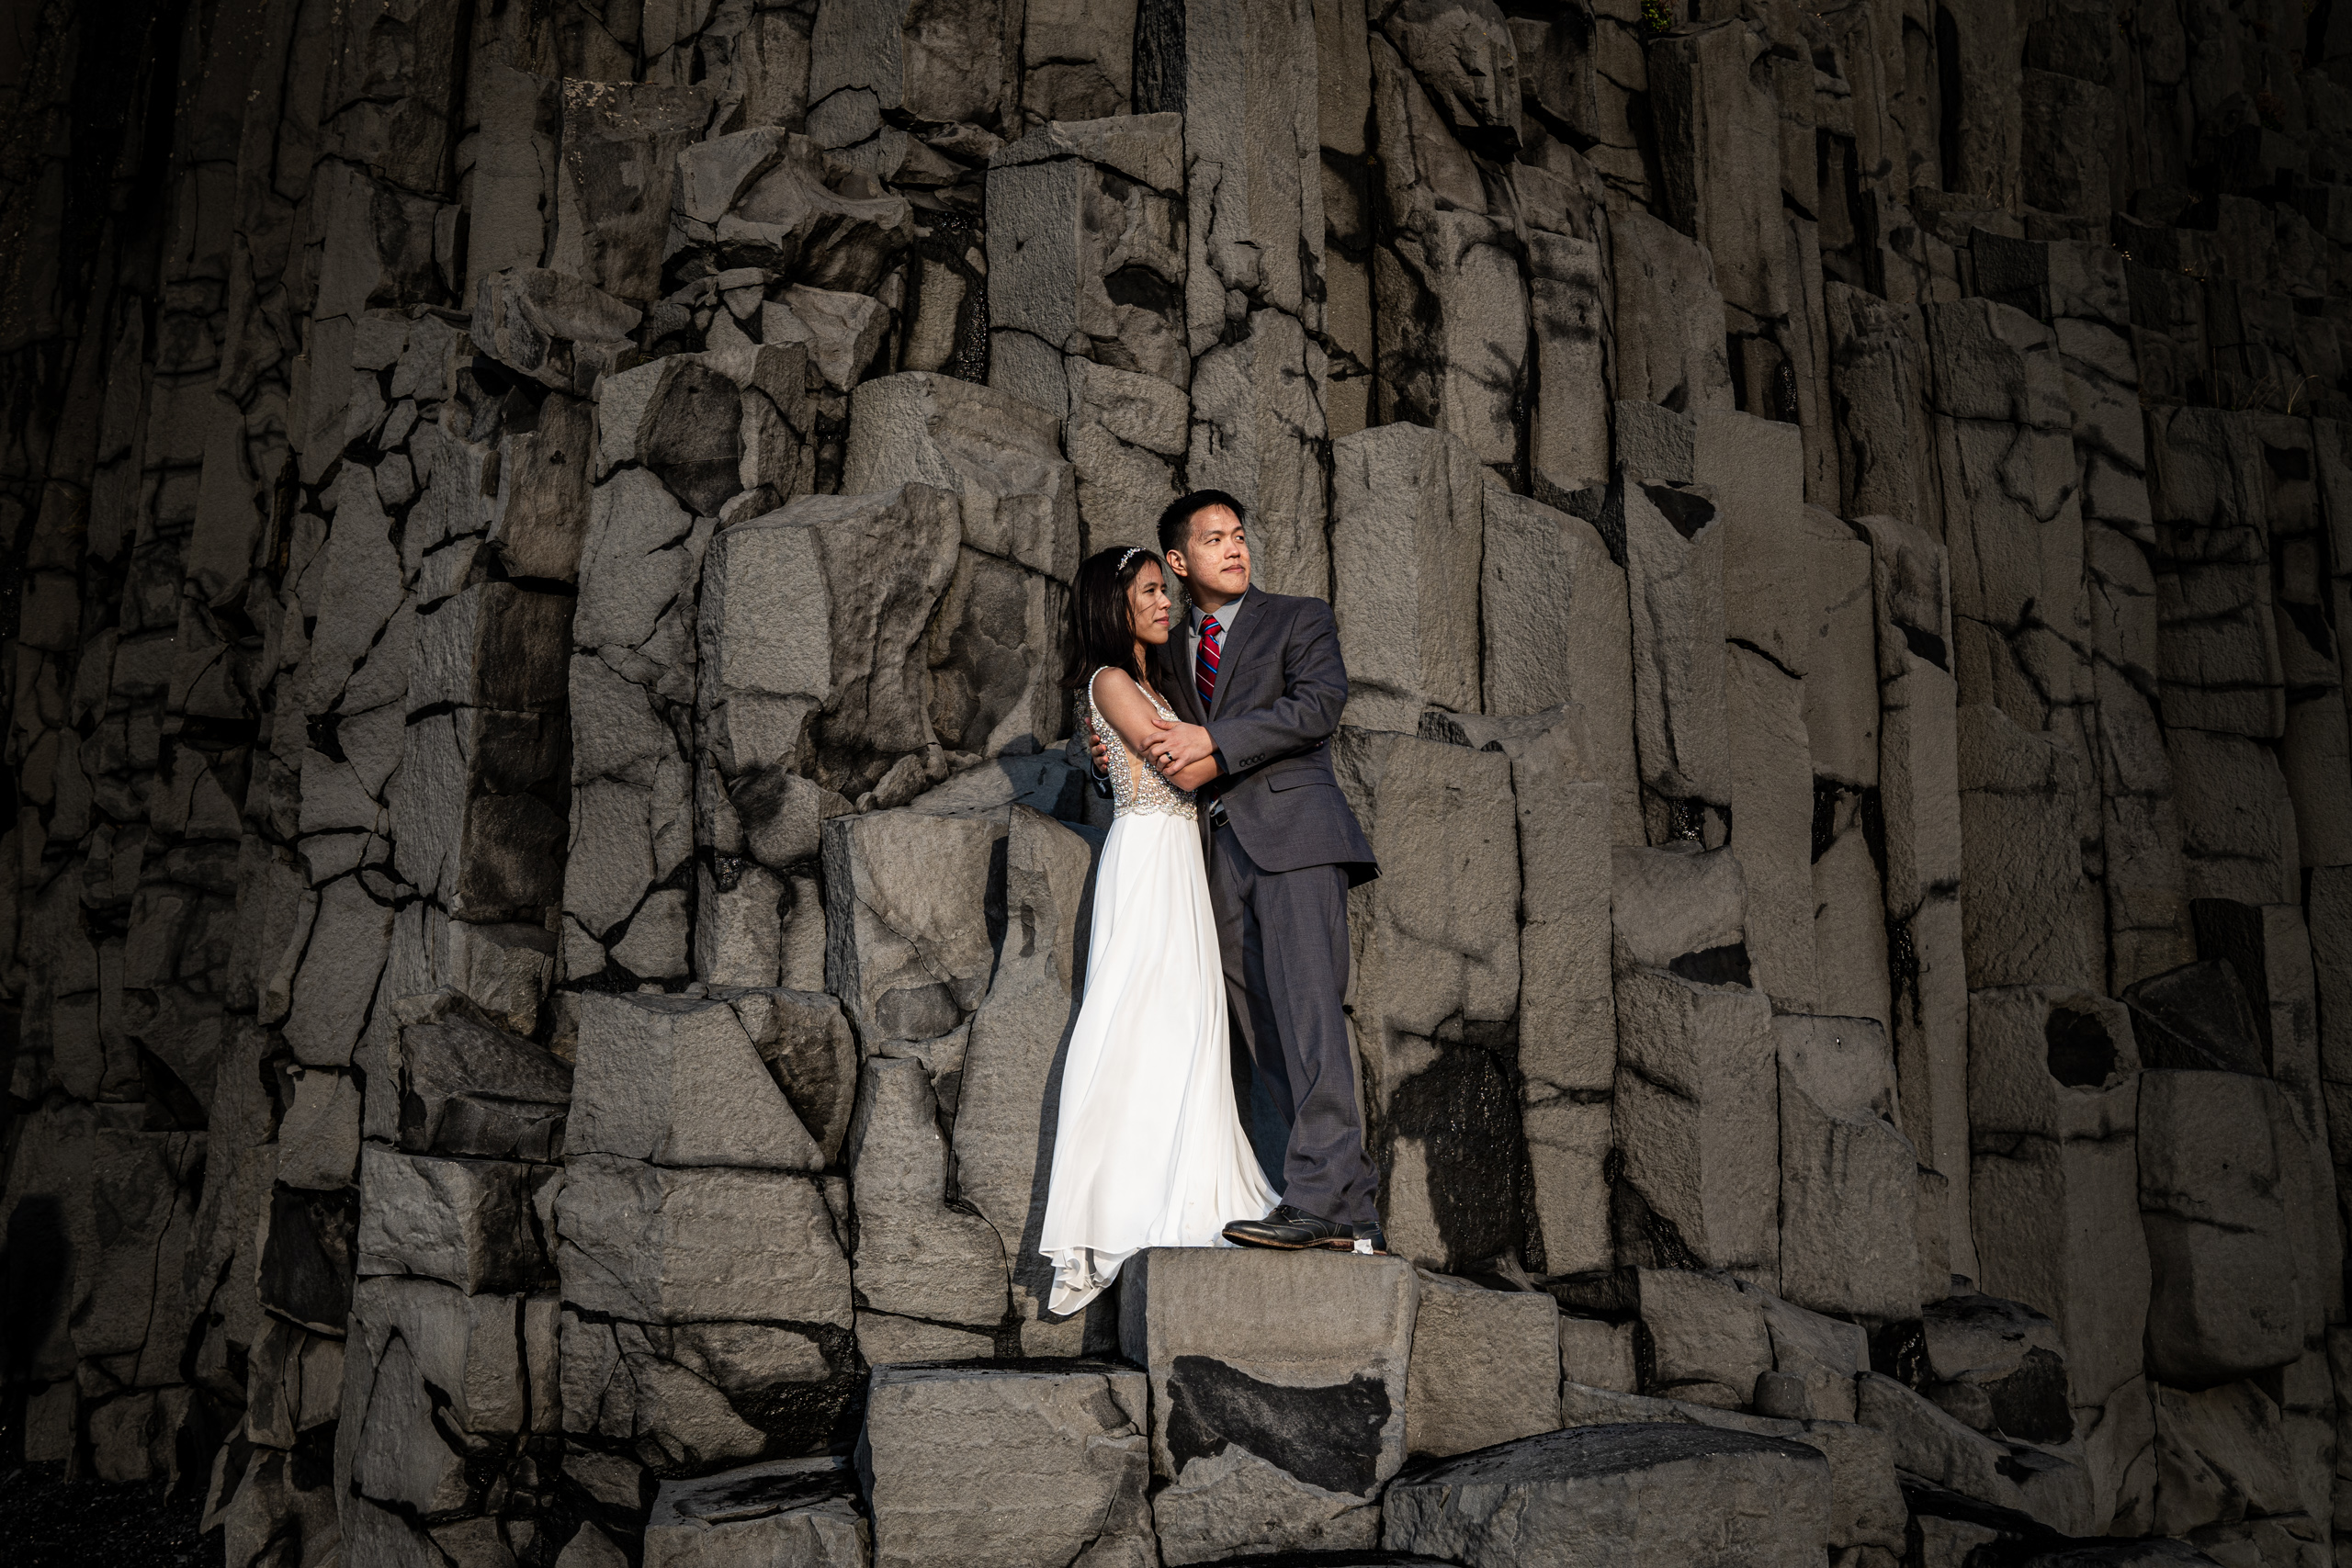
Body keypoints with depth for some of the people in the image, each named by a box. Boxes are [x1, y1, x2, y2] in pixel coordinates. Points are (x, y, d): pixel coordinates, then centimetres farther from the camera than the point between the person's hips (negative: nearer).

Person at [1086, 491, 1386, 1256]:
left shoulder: (1300, 620, 11)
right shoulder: (1167, 653, 24)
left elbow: (1318, 705, -6)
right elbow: (1164, 744, 34)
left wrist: (1213, 743, -13)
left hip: (1291, 833, -5)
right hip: (1216, 851, 5)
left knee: (1306, 1014, -18)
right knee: (1266, 1041, -1)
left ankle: (1317, 1199, -21)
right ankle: (1355, 1209, 1)